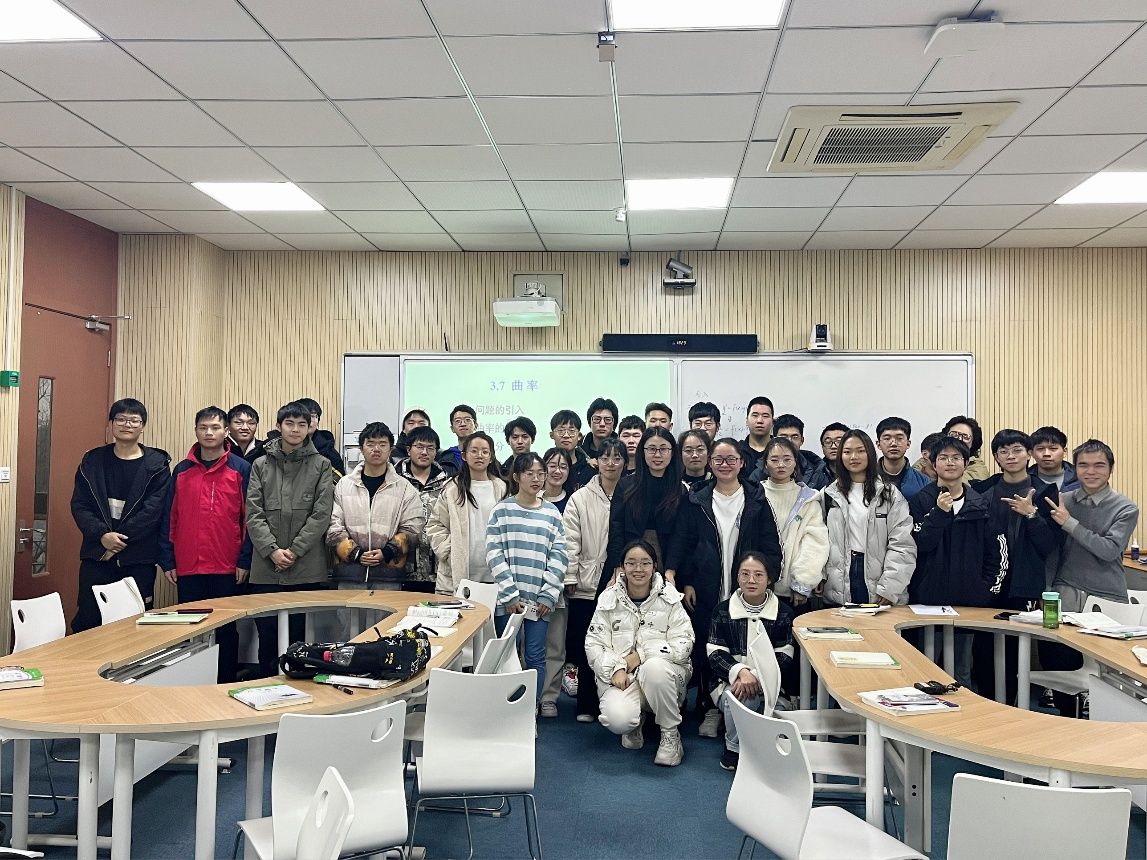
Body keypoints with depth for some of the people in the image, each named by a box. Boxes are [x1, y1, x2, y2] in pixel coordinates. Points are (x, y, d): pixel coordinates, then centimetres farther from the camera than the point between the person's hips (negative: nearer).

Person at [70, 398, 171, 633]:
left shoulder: (157, 464, 0)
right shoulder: (93, 460, 8)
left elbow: (153, 510, -8)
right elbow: (79, 506, 2)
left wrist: (120, 539, -15)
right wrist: (102, 535, -13)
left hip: (139, 559, -2)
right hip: (97, 555, 2)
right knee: (88, 621, 3)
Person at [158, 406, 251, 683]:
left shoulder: (241, 469, 0)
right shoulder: (181, 470, 8)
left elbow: (249, 518, -2)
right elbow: (168, 518, 8)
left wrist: (245, 561, -7)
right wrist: (167, 561, 3)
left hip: (227, 569, -2)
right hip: (187, 568, 3)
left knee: (226, 629, 5)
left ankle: (226, 686, 15)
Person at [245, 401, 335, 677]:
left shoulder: (321, 465, 5)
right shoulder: (261, 464, 9)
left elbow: (322, 514, -3)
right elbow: (254, 513, 2)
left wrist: (295, 550, -10)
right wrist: (272, 550, -10)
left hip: (306, 568, -1)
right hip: (265, 568, 2)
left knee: (298, 634, 4)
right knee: (267, 634, 6)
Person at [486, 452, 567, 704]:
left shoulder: (552, 513, 8)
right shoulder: (502, 510, 2)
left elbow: (558, 557, 5)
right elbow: (494, 553, -3)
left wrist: (549, 595, -5)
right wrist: (510, 593, -10)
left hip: (539, 599, 1)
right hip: (508, 598, -1)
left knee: (535, 656, 3)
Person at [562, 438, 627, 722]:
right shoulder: (580, 498, 5)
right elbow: (571, 542, 1)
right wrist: (570, 579, -4)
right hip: (587, 584, 1)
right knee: (585, 646, 6)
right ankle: (587, 705, 18)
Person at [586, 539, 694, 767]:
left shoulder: (669, 597, 0)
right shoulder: (609, 599, 4)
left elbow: (683, 644, -7)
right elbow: (594, 644, 1)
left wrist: (641, 655, -16)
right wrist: (616, 669, -17)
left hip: (661, 669, 0)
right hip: (620, 677, 1)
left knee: (654, 667, -38)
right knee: (618, 720, -30)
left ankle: (671, 734, -12)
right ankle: (635, 722, 13)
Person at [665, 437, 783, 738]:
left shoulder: (757, 501, 4)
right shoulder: (696, 501, 6)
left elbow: (772, 547, 3)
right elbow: (682, 543, 4)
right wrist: (686, 583, -4)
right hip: (706, 592, 1)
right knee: (706, 650, 5)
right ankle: (711, 709, 20)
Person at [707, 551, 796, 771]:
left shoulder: (783, 613, 4)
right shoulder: (723, 611, 5)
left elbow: (784, 657, -3)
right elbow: (715, 653, -2)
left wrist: (755, 676, -21)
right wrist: (740, 671, -23)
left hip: (770, 683, 0)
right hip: (730, 681, 0)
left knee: (744, 694, -31)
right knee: (735, 696, -33)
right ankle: (734, 748, -5)